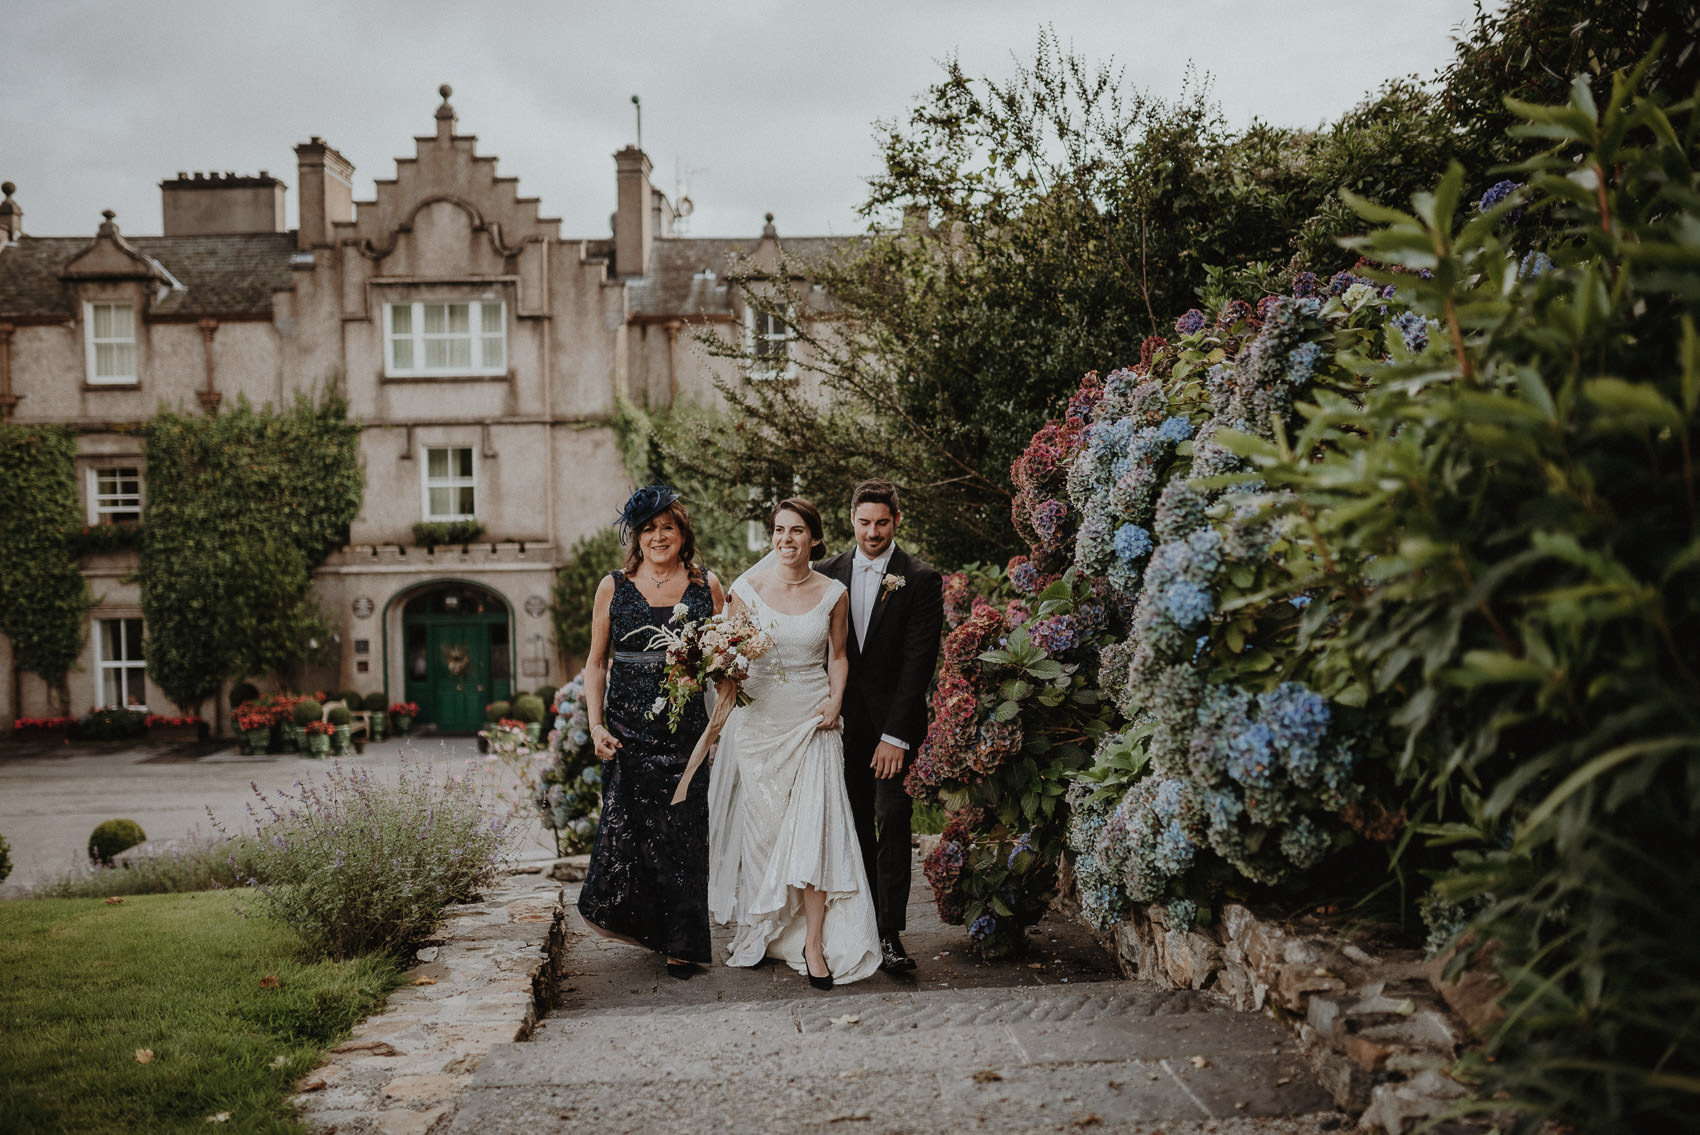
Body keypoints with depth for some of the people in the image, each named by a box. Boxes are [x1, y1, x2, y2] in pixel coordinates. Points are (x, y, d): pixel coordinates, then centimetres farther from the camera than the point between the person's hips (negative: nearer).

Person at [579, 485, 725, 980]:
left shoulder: (707, 585, 6)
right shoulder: (613, 587, 6)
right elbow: (596, 663, 8)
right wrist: (597, 725, -3)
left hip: (689, 730, 0)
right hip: (630, 730, 0)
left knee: (685, 835, 1)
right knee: (626, 824, -3)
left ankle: (683, 943, 16)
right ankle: (637, 920, 24)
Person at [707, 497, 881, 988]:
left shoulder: (832, 594, 1)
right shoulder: (747, 588, -2)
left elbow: (837, 656, 11)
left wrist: (835, 700, -4)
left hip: (811, 721, 0)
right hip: (758, 719, 0)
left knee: (814, 827, -8)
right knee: (760, 824, 8)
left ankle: (814, 944, -2)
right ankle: (759, 929, 24)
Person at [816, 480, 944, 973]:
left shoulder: (921, 579, -6)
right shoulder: (829, 572, 6)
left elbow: (918, 660, -10)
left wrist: (896, 735, -14)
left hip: (893, 720, -4)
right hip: (844, 717, 4)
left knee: (891, 820, -9)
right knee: (855, 822, 9)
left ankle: (890, 933, -5)